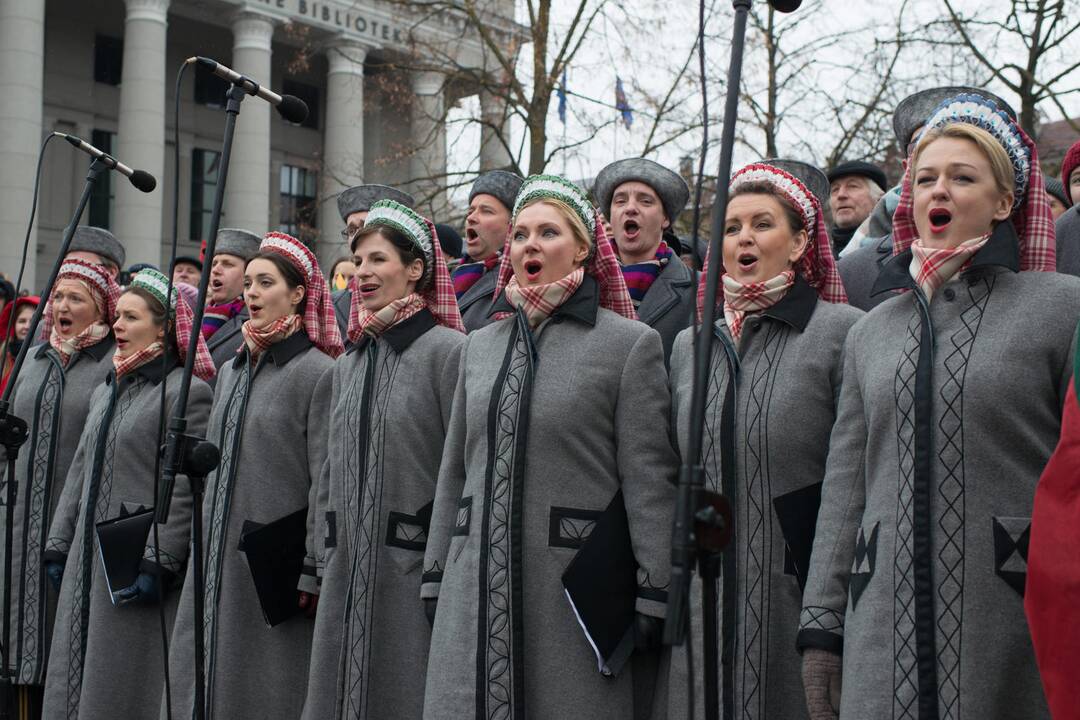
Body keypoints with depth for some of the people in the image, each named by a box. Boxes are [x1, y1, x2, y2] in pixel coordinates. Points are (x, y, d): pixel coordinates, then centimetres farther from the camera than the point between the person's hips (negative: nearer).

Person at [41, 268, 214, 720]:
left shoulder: (188, 391, -9)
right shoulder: (106, 392, 17)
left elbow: (185, 489, -15)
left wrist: (159, 562, -20)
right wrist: (59, 544, 15)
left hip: (138, 560, -8)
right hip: (88, 557, 8)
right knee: (78, 679, 10)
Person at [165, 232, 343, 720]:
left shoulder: (316, 372, -9)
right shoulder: (232, 372, 14)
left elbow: (327, 483, -13)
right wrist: (205, 545, 17)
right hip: (218, 561, 7)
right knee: (203, 681, 9)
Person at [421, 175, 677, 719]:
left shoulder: (630, 344, -3)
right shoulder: (480, 346, 14)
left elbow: (648, 482, -6)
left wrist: (653, 599, -9)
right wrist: (435, 580, 13)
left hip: (577, 592, -4)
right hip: (477, 592, 5)